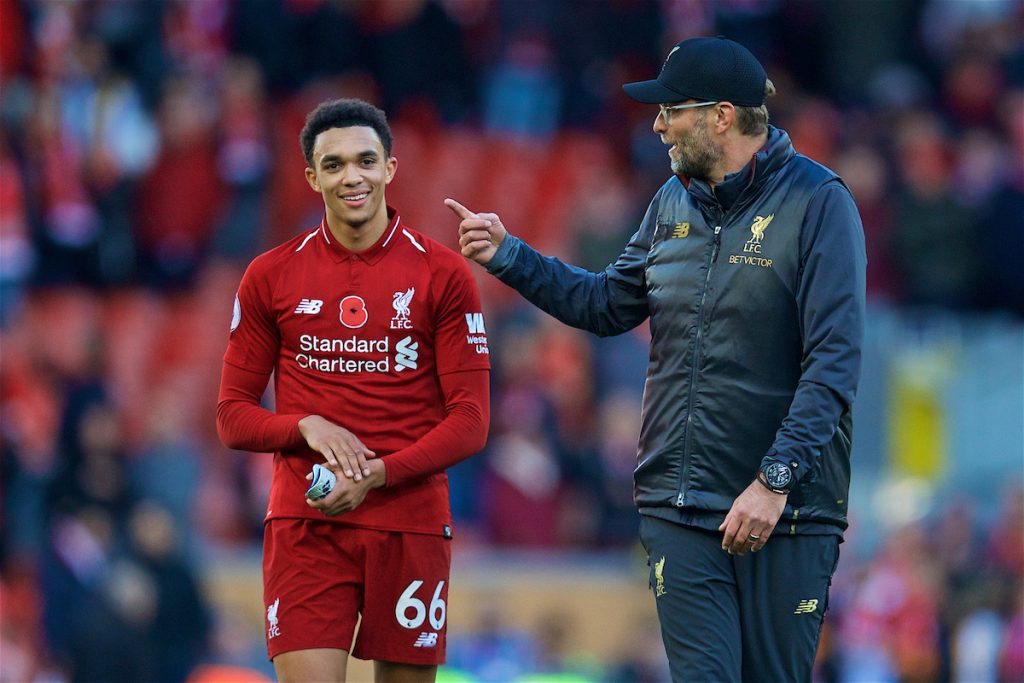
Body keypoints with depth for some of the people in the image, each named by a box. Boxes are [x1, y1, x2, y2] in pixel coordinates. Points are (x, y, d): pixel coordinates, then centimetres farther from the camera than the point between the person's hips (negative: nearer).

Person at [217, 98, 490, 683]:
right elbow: (233, 416, 9)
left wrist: (375, 475, -13)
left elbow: (470, 422, 0)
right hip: (305, 524, 0)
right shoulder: (270, 278, 6)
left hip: (412, 523, 0)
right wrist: (307, 427, -12)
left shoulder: (443, 274, 3)